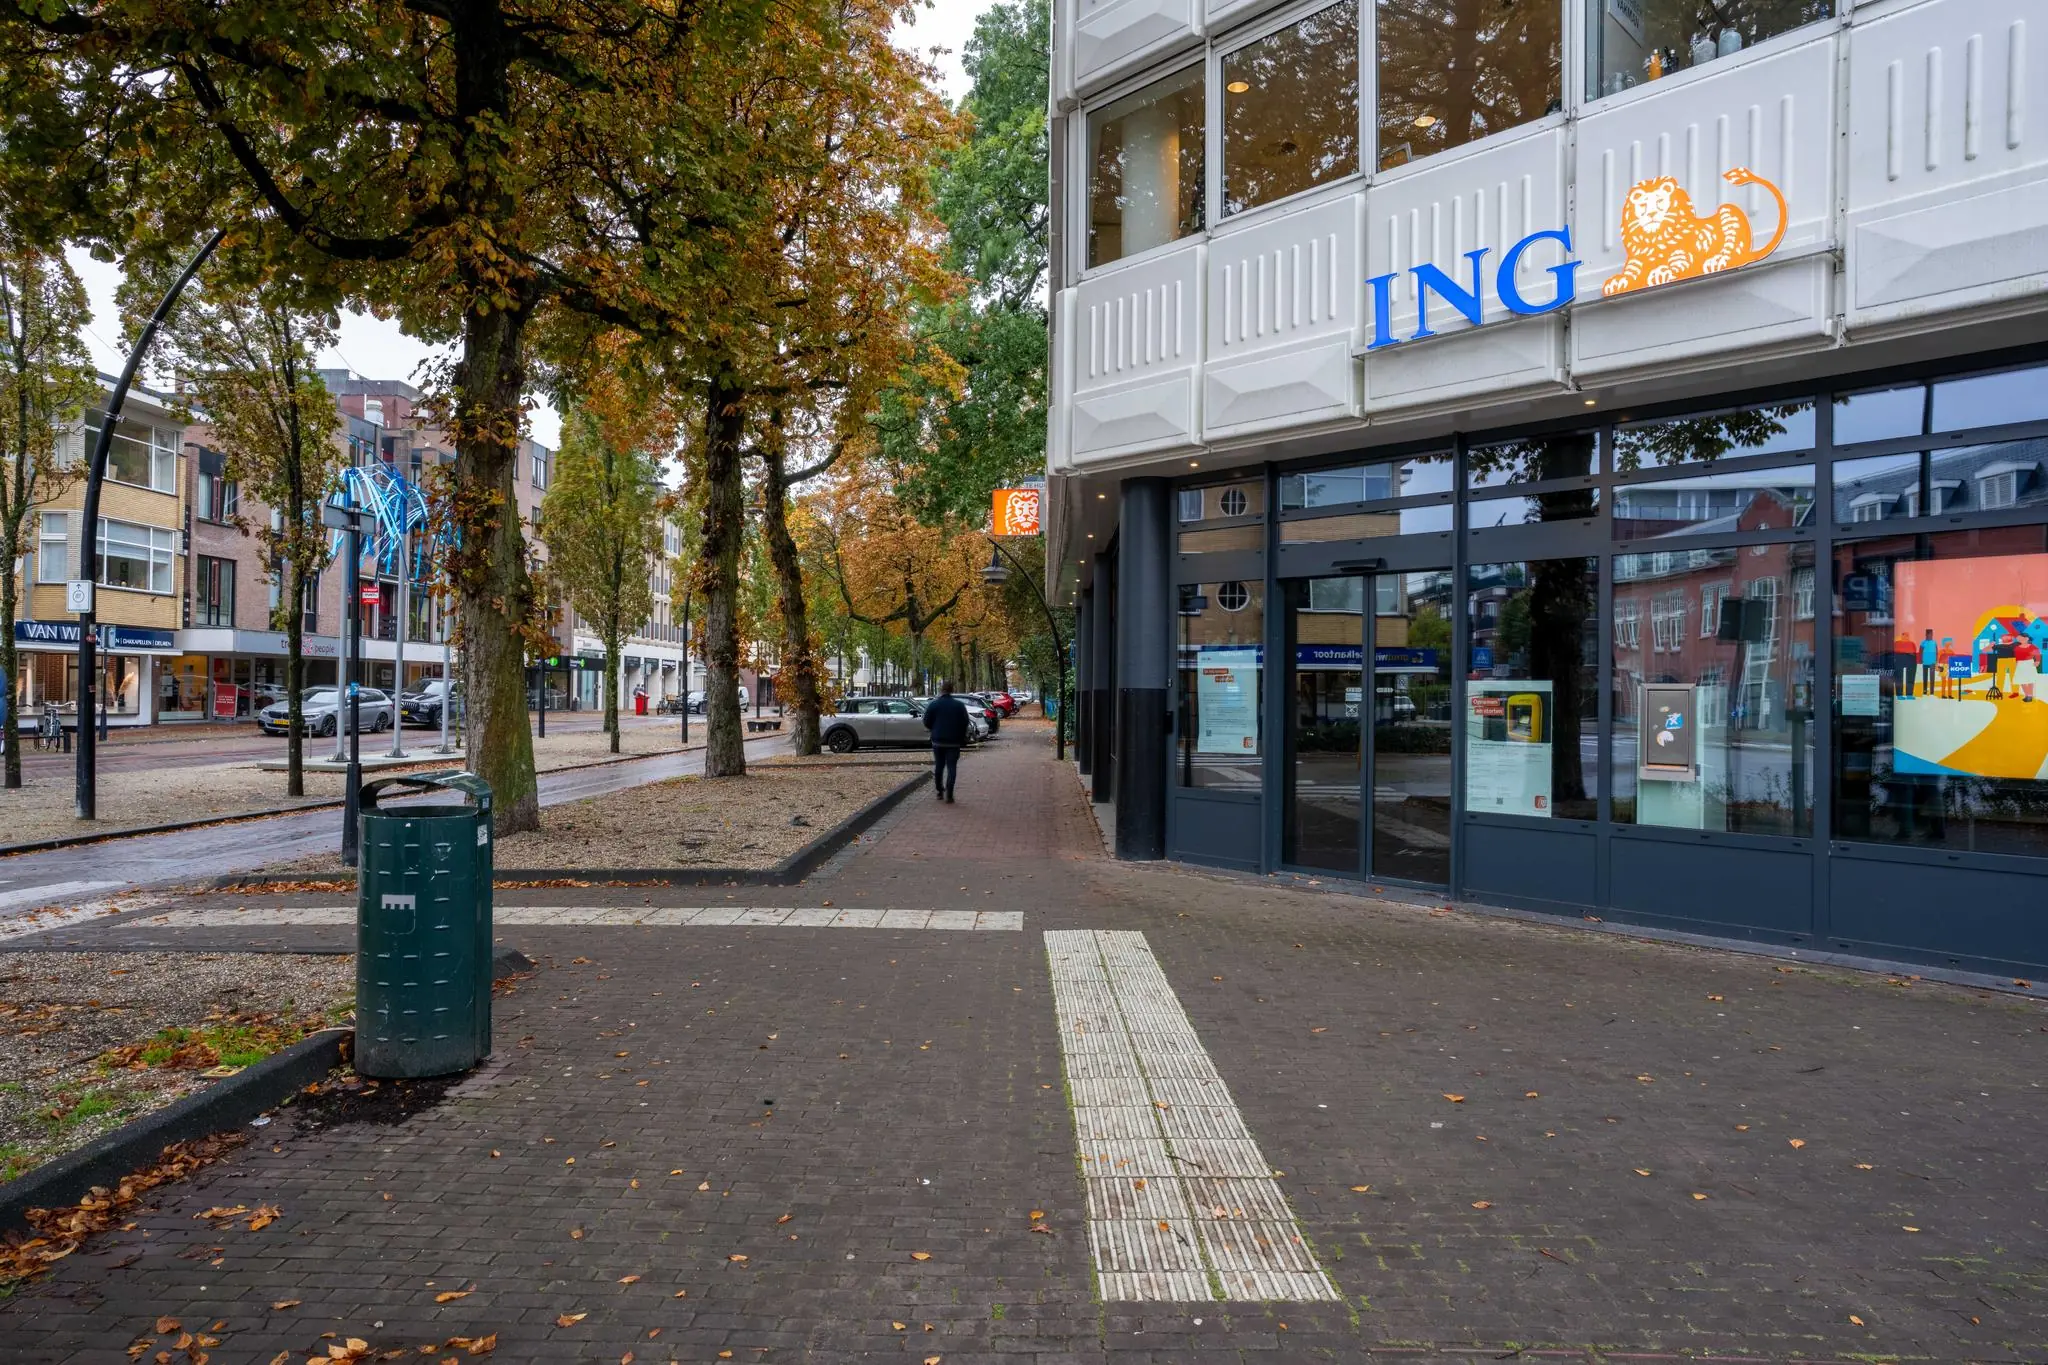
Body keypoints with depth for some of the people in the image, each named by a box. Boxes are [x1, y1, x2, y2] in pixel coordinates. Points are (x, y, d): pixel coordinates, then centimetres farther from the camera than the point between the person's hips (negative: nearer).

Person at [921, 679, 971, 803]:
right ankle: (949, 794, -8)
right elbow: (965, 723, -2)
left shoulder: (934, 704, -6)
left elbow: (927, 723, -5)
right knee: (952, 767, 0)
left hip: (937, 741, 1)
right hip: (954, 742, -1)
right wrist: (962, 738, 13)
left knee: (938, 766, 15)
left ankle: (939, 791, 21)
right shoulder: (959, 705, -4)